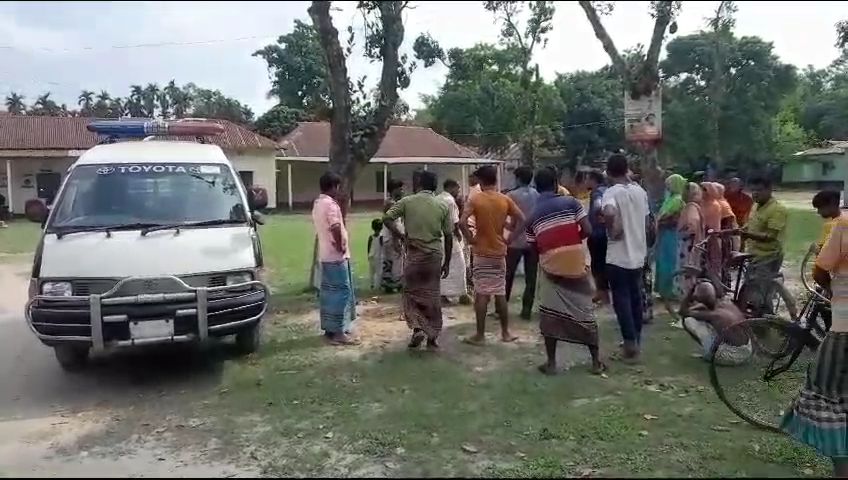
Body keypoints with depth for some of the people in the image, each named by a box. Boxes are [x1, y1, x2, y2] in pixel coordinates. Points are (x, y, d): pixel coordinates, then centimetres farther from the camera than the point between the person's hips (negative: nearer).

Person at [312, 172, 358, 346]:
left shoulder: (317, 204, 14)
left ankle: (329, 328, 20)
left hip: (325, 255, 10)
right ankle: (338, 332, -4)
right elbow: (335, 228, -29)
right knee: (341, 292, -6)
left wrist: (336, 244, 8)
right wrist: (340, 246, -17)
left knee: (328, 291, 13)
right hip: (337, 255, -10)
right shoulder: (331, 204, -17)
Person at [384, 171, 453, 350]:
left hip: (413, 254, -1)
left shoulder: (407, 202, -2)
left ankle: (417, 328, -3)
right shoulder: (442, 206, 2)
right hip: (434, 255, 2)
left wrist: (400, 236, 0)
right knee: (433, 296, 9)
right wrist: (447, 263, 9)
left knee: (412, 292, 14)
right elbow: (448, 237, 2)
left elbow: (387, 218, -11)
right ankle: (432, 338, 14)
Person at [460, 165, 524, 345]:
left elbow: (462, 222, -20)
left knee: (482, 294, 0)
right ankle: (505, 332, 19)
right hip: (499, 252, 3)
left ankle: (480, 335, 5)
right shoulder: (505, 200, 1)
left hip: (481, 252, -3)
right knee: (500, 293, 12)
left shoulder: (475, 199, -9)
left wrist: (471, 239, -8)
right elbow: (521, 219, -3)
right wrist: (509, 239, 1)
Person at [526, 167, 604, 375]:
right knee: (585, 311, 10)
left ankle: (551, 362, 11)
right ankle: (596, 361, 19)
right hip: (576, 264, 0)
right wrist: (572, 240, 12)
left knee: (550, 314, 9)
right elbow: (587, 230, -7)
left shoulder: (533, 216, 6)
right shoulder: (570, 202, -1)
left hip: (550, 267, 1)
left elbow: (534, 248, 9)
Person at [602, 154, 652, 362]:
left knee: (621, 300, 1)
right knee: (635, 298, 16)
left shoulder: (612, 192, -14)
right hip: (638, 254, 6)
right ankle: (636, 340, 26)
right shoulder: (640, 191, 6)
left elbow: (609, 213, -36)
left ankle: (630, 345, 1)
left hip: (618, 256, -6)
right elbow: (647, 223, 12)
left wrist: (611, 230, -20)